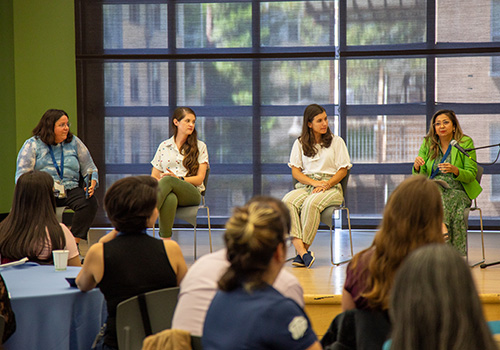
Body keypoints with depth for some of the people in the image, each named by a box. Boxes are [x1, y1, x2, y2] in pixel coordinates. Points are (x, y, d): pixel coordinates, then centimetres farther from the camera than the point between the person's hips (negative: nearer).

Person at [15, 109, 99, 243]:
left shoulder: (74, 142, 16)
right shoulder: (32, 145, 7)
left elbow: (90, 169, 18)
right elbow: (22, 175, 0)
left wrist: (92, 184, -6)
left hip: (71, 190, 3)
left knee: (90, 202, -29)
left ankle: (75, 241, -28)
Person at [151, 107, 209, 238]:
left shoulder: (200, 147, 14)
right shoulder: (164, 146, 19)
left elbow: (200, 178, 5)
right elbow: (154, 177, 18)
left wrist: (178, 178, -13)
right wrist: (159, 181, -9)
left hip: (192, 193, -1)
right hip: (169, 193, 1)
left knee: (168, 181, -38)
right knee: (169, 198, -42)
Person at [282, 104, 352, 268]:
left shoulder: (336, 141, 9)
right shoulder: (299, 143, 13)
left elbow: (343, 170, 4)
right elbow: (295, 172, 6)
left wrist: (326, 184, -13)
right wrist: (314, 182, -11)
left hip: (331, 187, -2)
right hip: (305, 185, 2)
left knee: (311, 203, -37)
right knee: (288, 201, -32)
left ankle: (302, 251, -30)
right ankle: (302, 251, -42)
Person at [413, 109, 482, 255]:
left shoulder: (466, 143, 2)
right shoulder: (427, 143, 9)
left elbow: (471, 175, -2)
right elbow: (419, 177, 7)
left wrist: (455, 170, -23)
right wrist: (417, 166, -17)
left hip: (458, 191, -2)